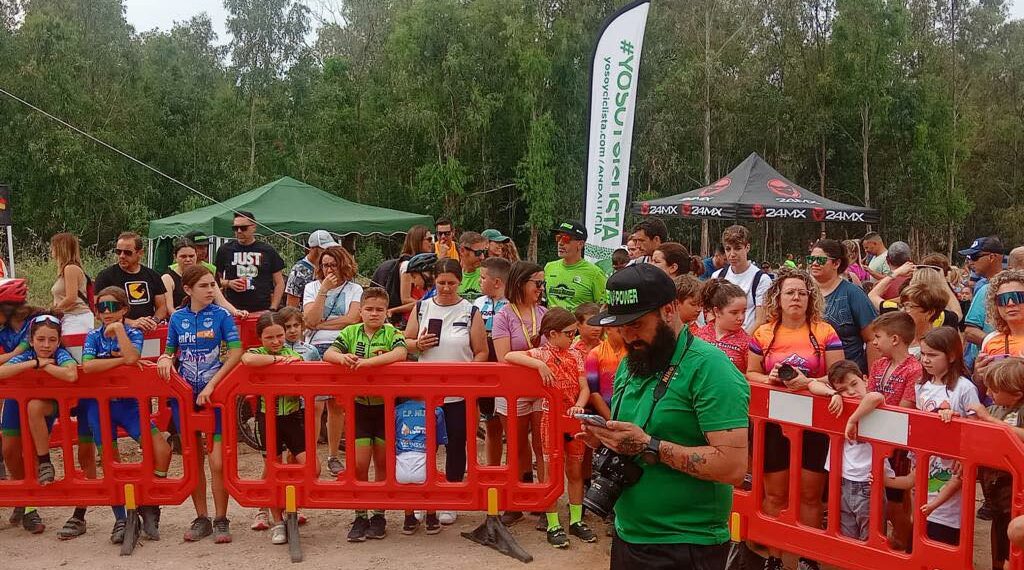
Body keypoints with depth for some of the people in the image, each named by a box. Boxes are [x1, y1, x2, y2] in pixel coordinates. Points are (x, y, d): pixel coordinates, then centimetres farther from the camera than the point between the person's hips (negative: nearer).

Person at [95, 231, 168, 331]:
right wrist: (131, 323, -15)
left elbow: (162, 307, 19)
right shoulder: (105, 276, 5)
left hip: (150, 332, 3)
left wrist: (154, 320, -4)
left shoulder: (152, 276, 16)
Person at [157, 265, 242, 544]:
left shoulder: (221, 315, -5)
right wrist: (165, 359, -10)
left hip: (214, 392, -3)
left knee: (218, 462, -6)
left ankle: (220, 520, 9)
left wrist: (212, 385, -16)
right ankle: (201, 518, 22)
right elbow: (171, 354, 14)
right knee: (193, 460, 10)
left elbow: (236, 352, -11)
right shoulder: (177, 318, 4)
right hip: (185, 393, 3)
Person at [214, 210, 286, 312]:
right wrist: (228, 283, -5)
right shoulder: (225, 250, 10)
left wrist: (273, 308, -1)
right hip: (233, 310, 1)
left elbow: (279, 283, 9)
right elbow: (216, 278, 16)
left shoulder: (268, 251, 7)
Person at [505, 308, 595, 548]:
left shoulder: (575, 355, 3)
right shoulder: (541, 354, -9)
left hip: (574, 418, 4)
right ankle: (553, 526, 12)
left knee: (575, 471, 12)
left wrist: (579, 406, -21)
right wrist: (540, 364, -31)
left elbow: (584, 388, -1)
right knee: (552, 472, 4)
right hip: (552, 418, -4)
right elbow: (509, 356, -23)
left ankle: (576, 520, 24)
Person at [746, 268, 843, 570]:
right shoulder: (763, 334, 1)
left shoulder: (824, 332, -4)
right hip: (774, 422, 1)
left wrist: (807, 381, -21)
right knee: (775, 494, 9)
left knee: (810, 494, 8)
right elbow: (750, 374, 6)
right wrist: (770, 379, -14)